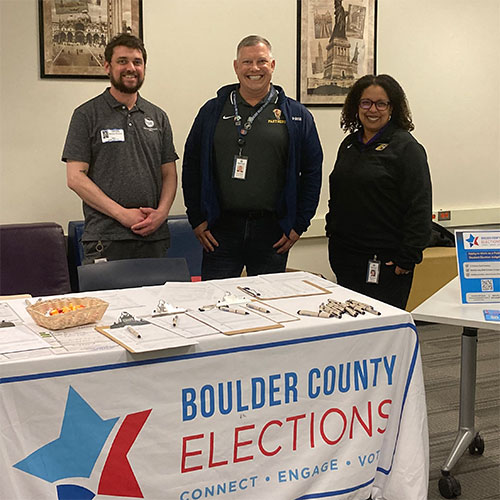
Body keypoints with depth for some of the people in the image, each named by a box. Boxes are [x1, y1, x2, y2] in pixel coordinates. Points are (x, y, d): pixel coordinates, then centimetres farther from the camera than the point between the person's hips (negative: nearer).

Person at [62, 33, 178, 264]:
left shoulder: (158, 117, 16)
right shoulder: (87, 115, 2)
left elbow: (169, 174, 15)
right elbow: (76, 177, -5)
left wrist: (161, 212, -5)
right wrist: (122, 214, -12)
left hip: (154, 237, 4)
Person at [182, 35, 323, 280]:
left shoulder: (296, 115, 5)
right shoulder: (212, 112, 6)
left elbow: (312, 172, 5)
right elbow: (191, 167, 7)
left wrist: (299, 225, -1)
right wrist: (197, 220, 1)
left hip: (272, 232, 0)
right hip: (221, 230, 0)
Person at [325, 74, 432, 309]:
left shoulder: (406, 147, -9)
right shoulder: (349, 144, 13)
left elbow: (419, 207, -14)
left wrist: (408, 257, -17)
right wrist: (332, 232, 17)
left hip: (385, 261, -6)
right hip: (345, 255, 7)